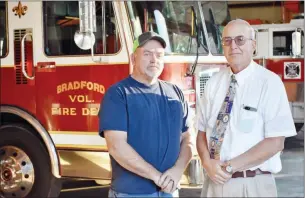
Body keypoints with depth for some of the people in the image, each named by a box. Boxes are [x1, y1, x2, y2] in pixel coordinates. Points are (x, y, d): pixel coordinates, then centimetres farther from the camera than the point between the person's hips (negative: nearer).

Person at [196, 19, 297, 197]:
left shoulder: (270, 82, -9)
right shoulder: (214, 83, 5)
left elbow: (275, 142, -13)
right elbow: (202, 131, 7)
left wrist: (231, 166, -16)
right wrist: (207, 163, -12)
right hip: (214, 180, 4)